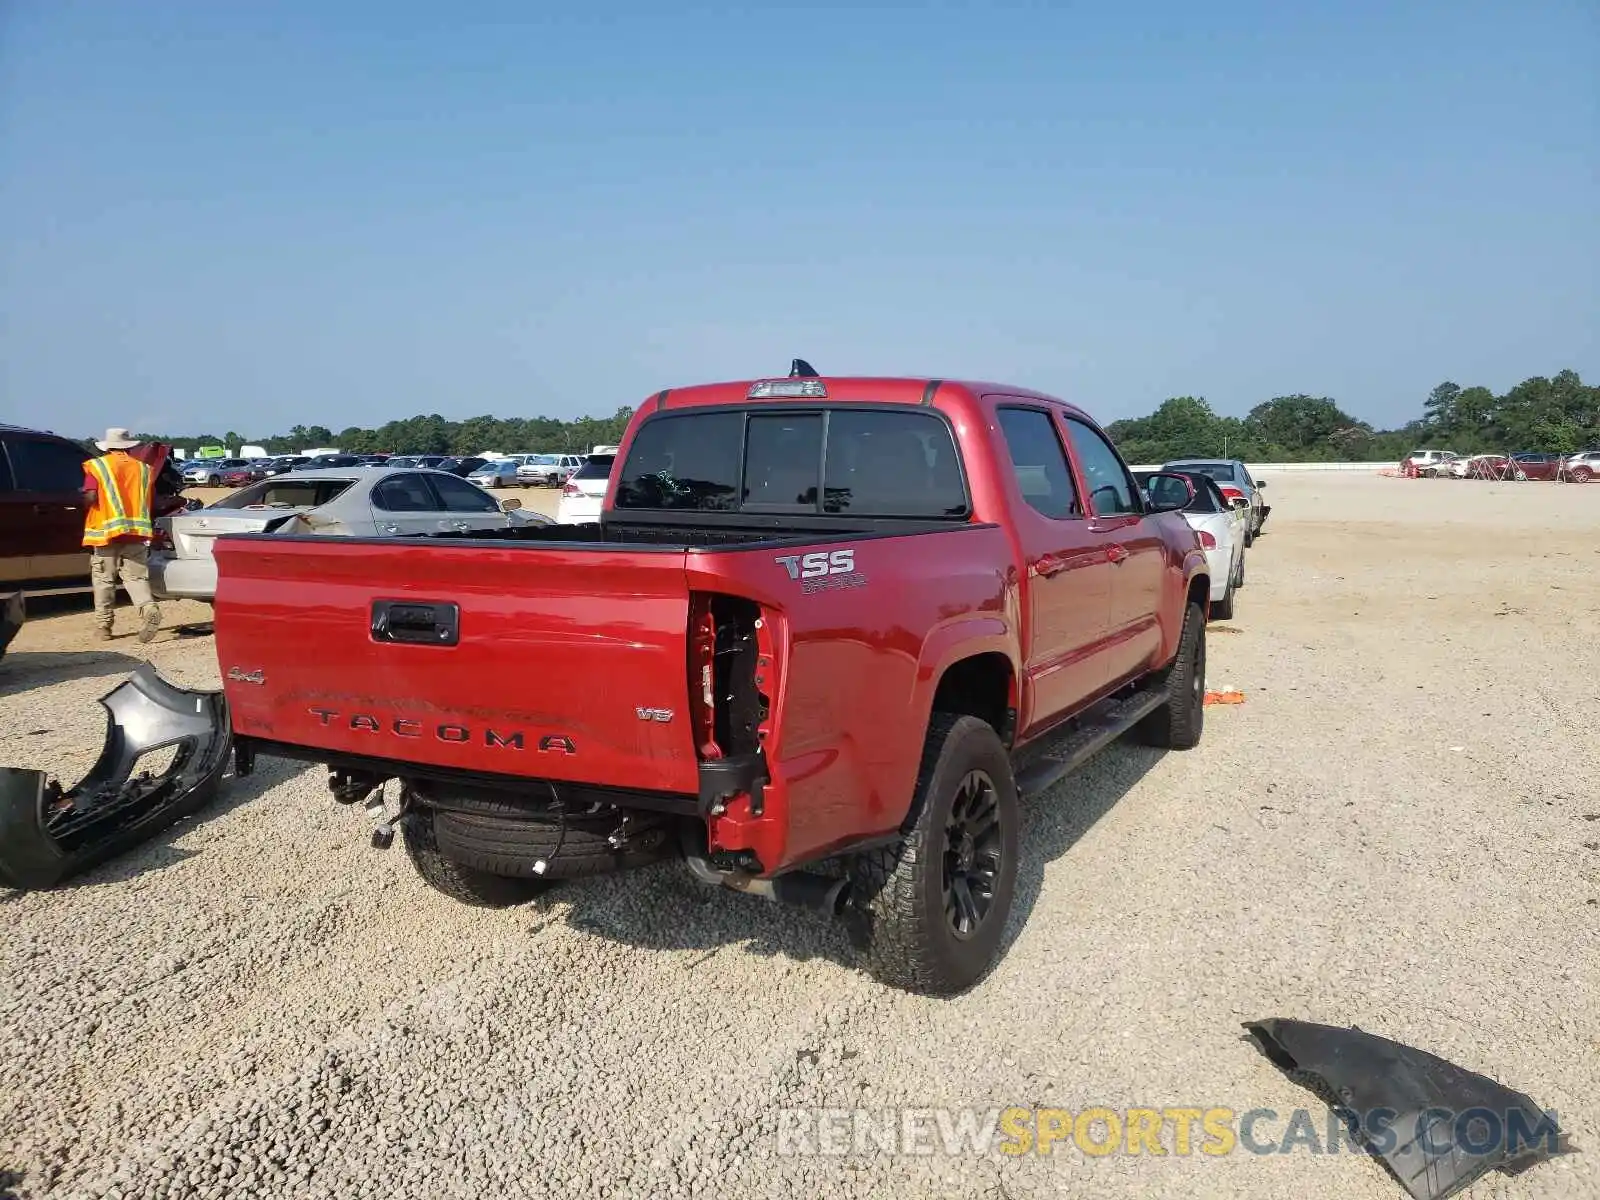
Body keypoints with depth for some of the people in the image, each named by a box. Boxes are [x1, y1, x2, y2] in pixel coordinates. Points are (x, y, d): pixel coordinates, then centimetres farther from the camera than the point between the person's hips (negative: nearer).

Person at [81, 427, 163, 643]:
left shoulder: (97, 466, -1)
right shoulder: (143, 468, 11)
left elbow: (90, 498, -10)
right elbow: (150, 501, 11)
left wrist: (84, 503, 11)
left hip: (106, 530, -2)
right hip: (137, 531, 3)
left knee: (104, 580, 8)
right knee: (136, 577, 4)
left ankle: (104, 626, 13)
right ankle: (149, 608, -23)